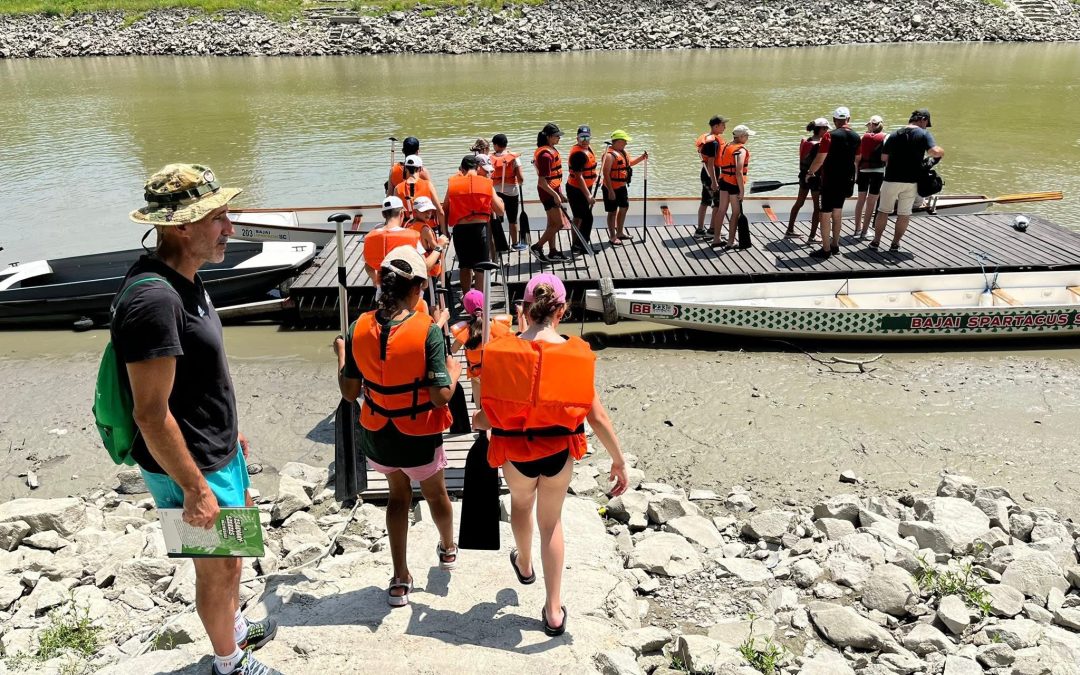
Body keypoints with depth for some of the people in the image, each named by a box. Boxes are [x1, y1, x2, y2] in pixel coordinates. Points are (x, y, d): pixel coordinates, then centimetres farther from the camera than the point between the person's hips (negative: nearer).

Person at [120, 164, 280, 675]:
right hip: (192, 466, -9)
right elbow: (152, 414, -28)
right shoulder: (154, 298, -30)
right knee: (218, 568, 12)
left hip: (219, 451, 9)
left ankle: (234, 627, 52)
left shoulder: (184, 279, 2)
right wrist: (195, 489, -22)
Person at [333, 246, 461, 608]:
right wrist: (454, 370, -5)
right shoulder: (428, 331, -24)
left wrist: (340, 353, 12)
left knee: (398, 494, 27)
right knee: (436, 494, 26)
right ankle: (448, 549, 54)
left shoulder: (359, 329, -13)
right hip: (419, 439, -3)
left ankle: (400, 580, 29)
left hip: (377, 436, 3)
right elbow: (441, 396, -25)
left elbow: (349, 392, -4)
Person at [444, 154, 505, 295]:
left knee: (465, 265, 18)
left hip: (460, 229, 2)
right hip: (480, 227, -2)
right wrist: (498, 199, 23)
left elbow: (445, 210, 5)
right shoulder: (487, 183, 2)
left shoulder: (453, 184, 3)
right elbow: (500, 211, 4)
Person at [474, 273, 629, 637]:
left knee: (521, 503, 32)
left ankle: (524, 564, 59)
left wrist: (477, 422, 12)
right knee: (551, 521, 22)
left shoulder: (501, 351, -17)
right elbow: (597, 417, -13)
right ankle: (554, 610, 26)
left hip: (515, 451, 0)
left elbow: (486, 417, -12)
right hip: (560, 451, 0)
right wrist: (619, 459, -1)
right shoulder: (576, 354, -16)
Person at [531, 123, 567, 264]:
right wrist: (555, 195, -21)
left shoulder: (551, 150, 10)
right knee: (558, 224, -5)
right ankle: (537, 247, 3)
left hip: (553, 191, 10)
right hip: (549, 193, -10)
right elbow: (542, 182, -23)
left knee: (552, 223, 14)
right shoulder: (545, 154, -21)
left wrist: (560, 193, 21)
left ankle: (552, 252, 22)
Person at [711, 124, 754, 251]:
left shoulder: (727, 146, 10)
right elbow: (739, 172, -22)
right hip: (734, 183, -8)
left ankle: (716, 239, 22)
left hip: (724, 181, 8)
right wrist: (742, 190, -20)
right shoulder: (741, 150, -15)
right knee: (736, 213, 2)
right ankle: (730, 242, 4)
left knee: (721, 210, 14)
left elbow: (723, 165, 11)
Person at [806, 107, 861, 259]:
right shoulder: (856, 137, 5)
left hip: (830, 180, -6)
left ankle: (826, 249, -2)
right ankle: (835, 245, 26)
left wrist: (810, 172, 1)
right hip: (846, 180, 6)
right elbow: (857, 160, 14)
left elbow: (820, 159, -15)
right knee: (838, 211, 19)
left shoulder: (830, 136, -14)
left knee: (826, 213, -2)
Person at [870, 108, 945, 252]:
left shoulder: (894, 135, 2)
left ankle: (876, 241, 15)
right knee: (904, 214, 10)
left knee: (883, 211, 13)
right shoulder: (924, 134, -7)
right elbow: (935, 152, -21)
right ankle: (895, 243, 13)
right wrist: (941, 152, 1)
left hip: (891, 179, 2)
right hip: (911, 181, -1)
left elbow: (884, 157, 4)